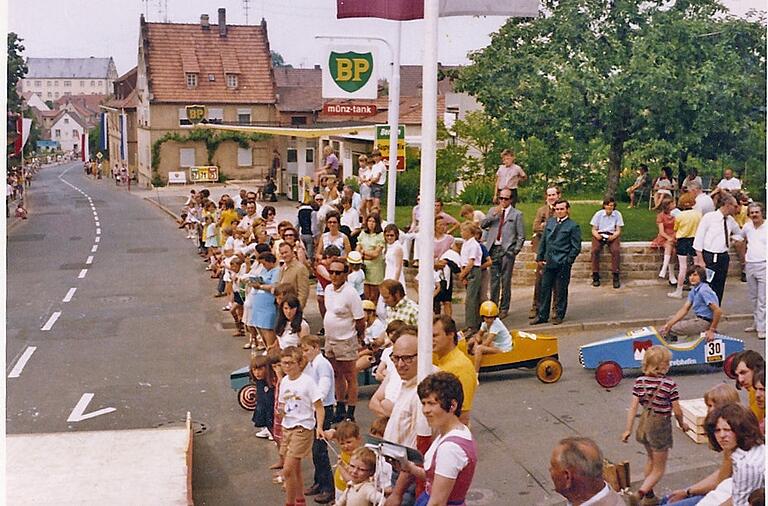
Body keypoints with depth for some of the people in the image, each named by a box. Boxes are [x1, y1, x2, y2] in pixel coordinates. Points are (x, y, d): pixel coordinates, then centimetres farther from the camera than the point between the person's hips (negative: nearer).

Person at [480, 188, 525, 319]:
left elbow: (521, 236, 3)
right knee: (494, 280, 7)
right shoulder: (492, 211, 15)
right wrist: (493, 214, -9)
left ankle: (504, 309, 7)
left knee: (505, 281, -1)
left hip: (507, 250, -3)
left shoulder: (516, 214, 5)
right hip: (493, 249, 3)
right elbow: (482, 225, 1)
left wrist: (515, 250, -6)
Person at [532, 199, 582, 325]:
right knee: (545, 289, 7)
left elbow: (576, 247, -4)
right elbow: (543, 241, 16)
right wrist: (539, 257, 9)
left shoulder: (573, 226, -4)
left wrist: (567, 262, -9)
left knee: (561, 290, 3)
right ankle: (542, 316, 14)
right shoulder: (549, 222, 12)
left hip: (562, 264, -5)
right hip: (548, 262, 5)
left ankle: (559, 315, 16)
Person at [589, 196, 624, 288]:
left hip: (612, 235, 0)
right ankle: (595, 276, -22)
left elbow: (618, 231, 3)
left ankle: (615, 276, -25)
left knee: (616, 250, -31)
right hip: (599, 235, 0)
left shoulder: (617, 214, 4)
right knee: (595, 250, -29)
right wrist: (596, 235, -18)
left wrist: (613, 236, -19)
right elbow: (594, 229, 6)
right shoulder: (598, 214, 4)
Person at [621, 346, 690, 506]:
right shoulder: (669, 385, -18)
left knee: (651, 459, 29)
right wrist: (682, 424, 9)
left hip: (644, 424, 5)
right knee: (659, 468, 9)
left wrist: (628, 430, 0)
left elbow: (633, 407, -6)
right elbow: (677, 411, -11)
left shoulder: (640, 382, -6)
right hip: (661, 426, -5)